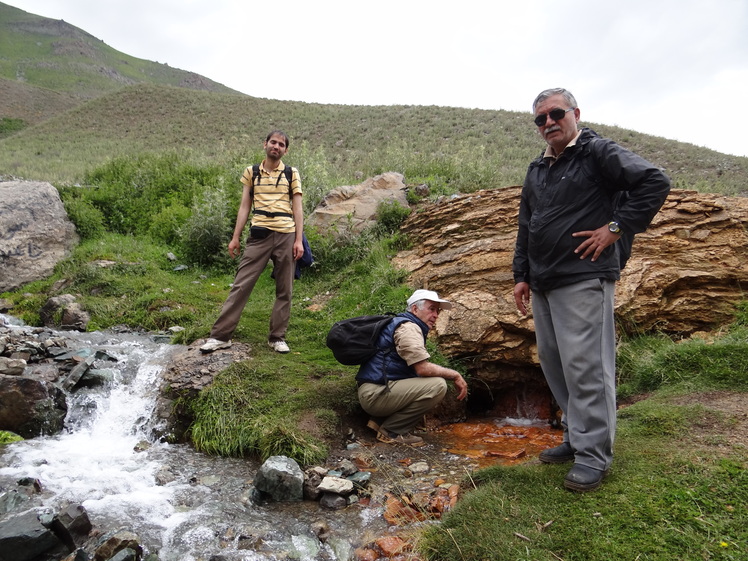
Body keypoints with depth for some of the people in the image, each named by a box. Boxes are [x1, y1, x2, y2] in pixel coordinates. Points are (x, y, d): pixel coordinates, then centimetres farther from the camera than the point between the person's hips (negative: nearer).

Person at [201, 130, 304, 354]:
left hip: (286, 235, 0)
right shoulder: (251, 172, 11)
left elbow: (297, 209, 5)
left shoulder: (292, 174, 9)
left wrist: (299, 240, -4)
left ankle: (277, 337, 16)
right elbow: (244, 207, 11)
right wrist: (235, 238, 6)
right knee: (241, 285, -2)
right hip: (259, 235, 0)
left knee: (284, 289, 5)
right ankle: (220, 336, 4)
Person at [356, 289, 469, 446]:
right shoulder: (408, 327, -12)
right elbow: (422, 368, -21)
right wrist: (455, 375, -7)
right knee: (437, 385, -19)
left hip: (372, 393, 11)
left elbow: (418, 368, 21)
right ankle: (393, 430, -7)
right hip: (376, 393, -11)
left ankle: (380, 420, 12)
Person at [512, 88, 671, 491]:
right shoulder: (536, 170, 20)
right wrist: (521, 275, 18)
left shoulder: (598, 152, -2)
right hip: (542, 284, 8)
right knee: (553, 364, 12)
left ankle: (593, 455, 6)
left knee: (584, 365, -7)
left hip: (583, 280, -8)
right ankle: (575, 438, 26)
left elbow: (655, 182, -11)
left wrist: (616, 227, -14)